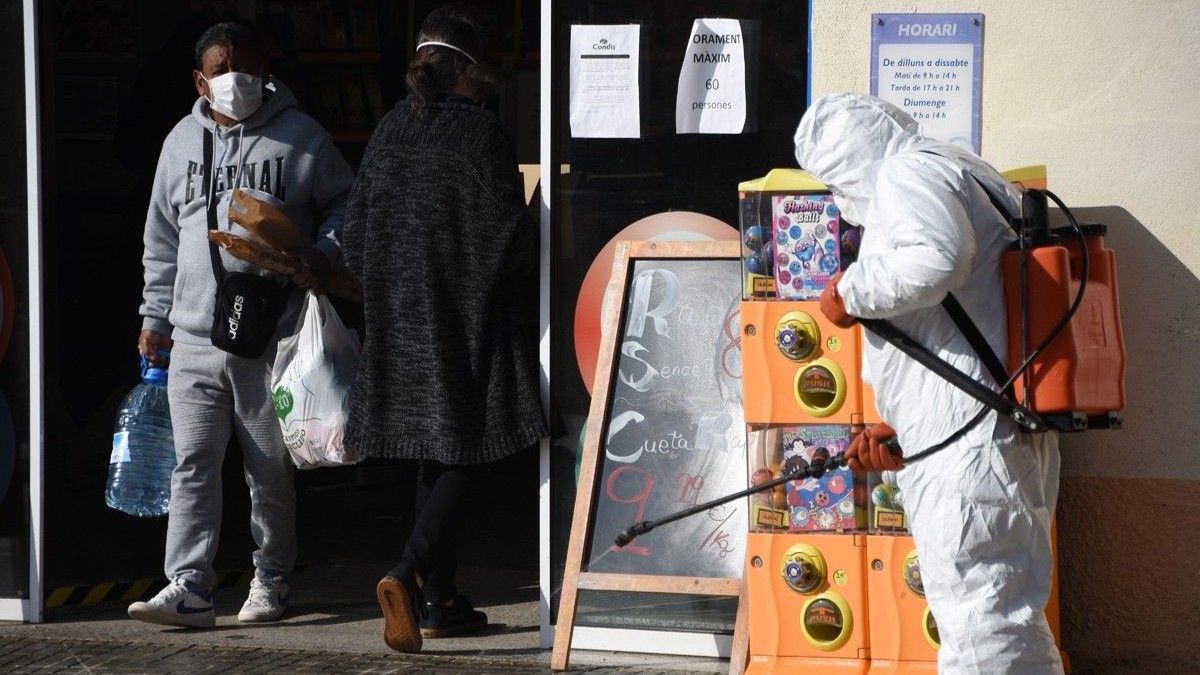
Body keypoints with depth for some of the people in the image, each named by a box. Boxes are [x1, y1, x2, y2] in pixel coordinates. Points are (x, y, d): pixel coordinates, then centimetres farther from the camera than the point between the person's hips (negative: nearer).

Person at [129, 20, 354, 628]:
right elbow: (162, 239, 19)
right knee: (193, 463, -3)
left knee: (271, 468, 7)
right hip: (194, 339, 3)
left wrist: (325, 253, -12)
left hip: (272, 341, -3)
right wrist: (155, 316, 17)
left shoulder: (300, 137, 1)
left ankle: (270, 579, 21)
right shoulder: (182, 142, 13)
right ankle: (189, 587, -3)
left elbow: (345, 204, 7)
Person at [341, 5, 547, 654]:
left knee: (433, 458, 14)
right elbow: (506, 232, -13)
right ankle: (408, 574, -21)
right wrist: (526, 285, 7)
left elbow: (357, 227, 10)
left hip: (399, 311, 6)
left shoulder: (391, 128, 6)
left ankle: (440, 601, 17)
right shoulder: (479, 130, -12)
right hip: (465, 316, -6)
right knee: (466, 453, -2)